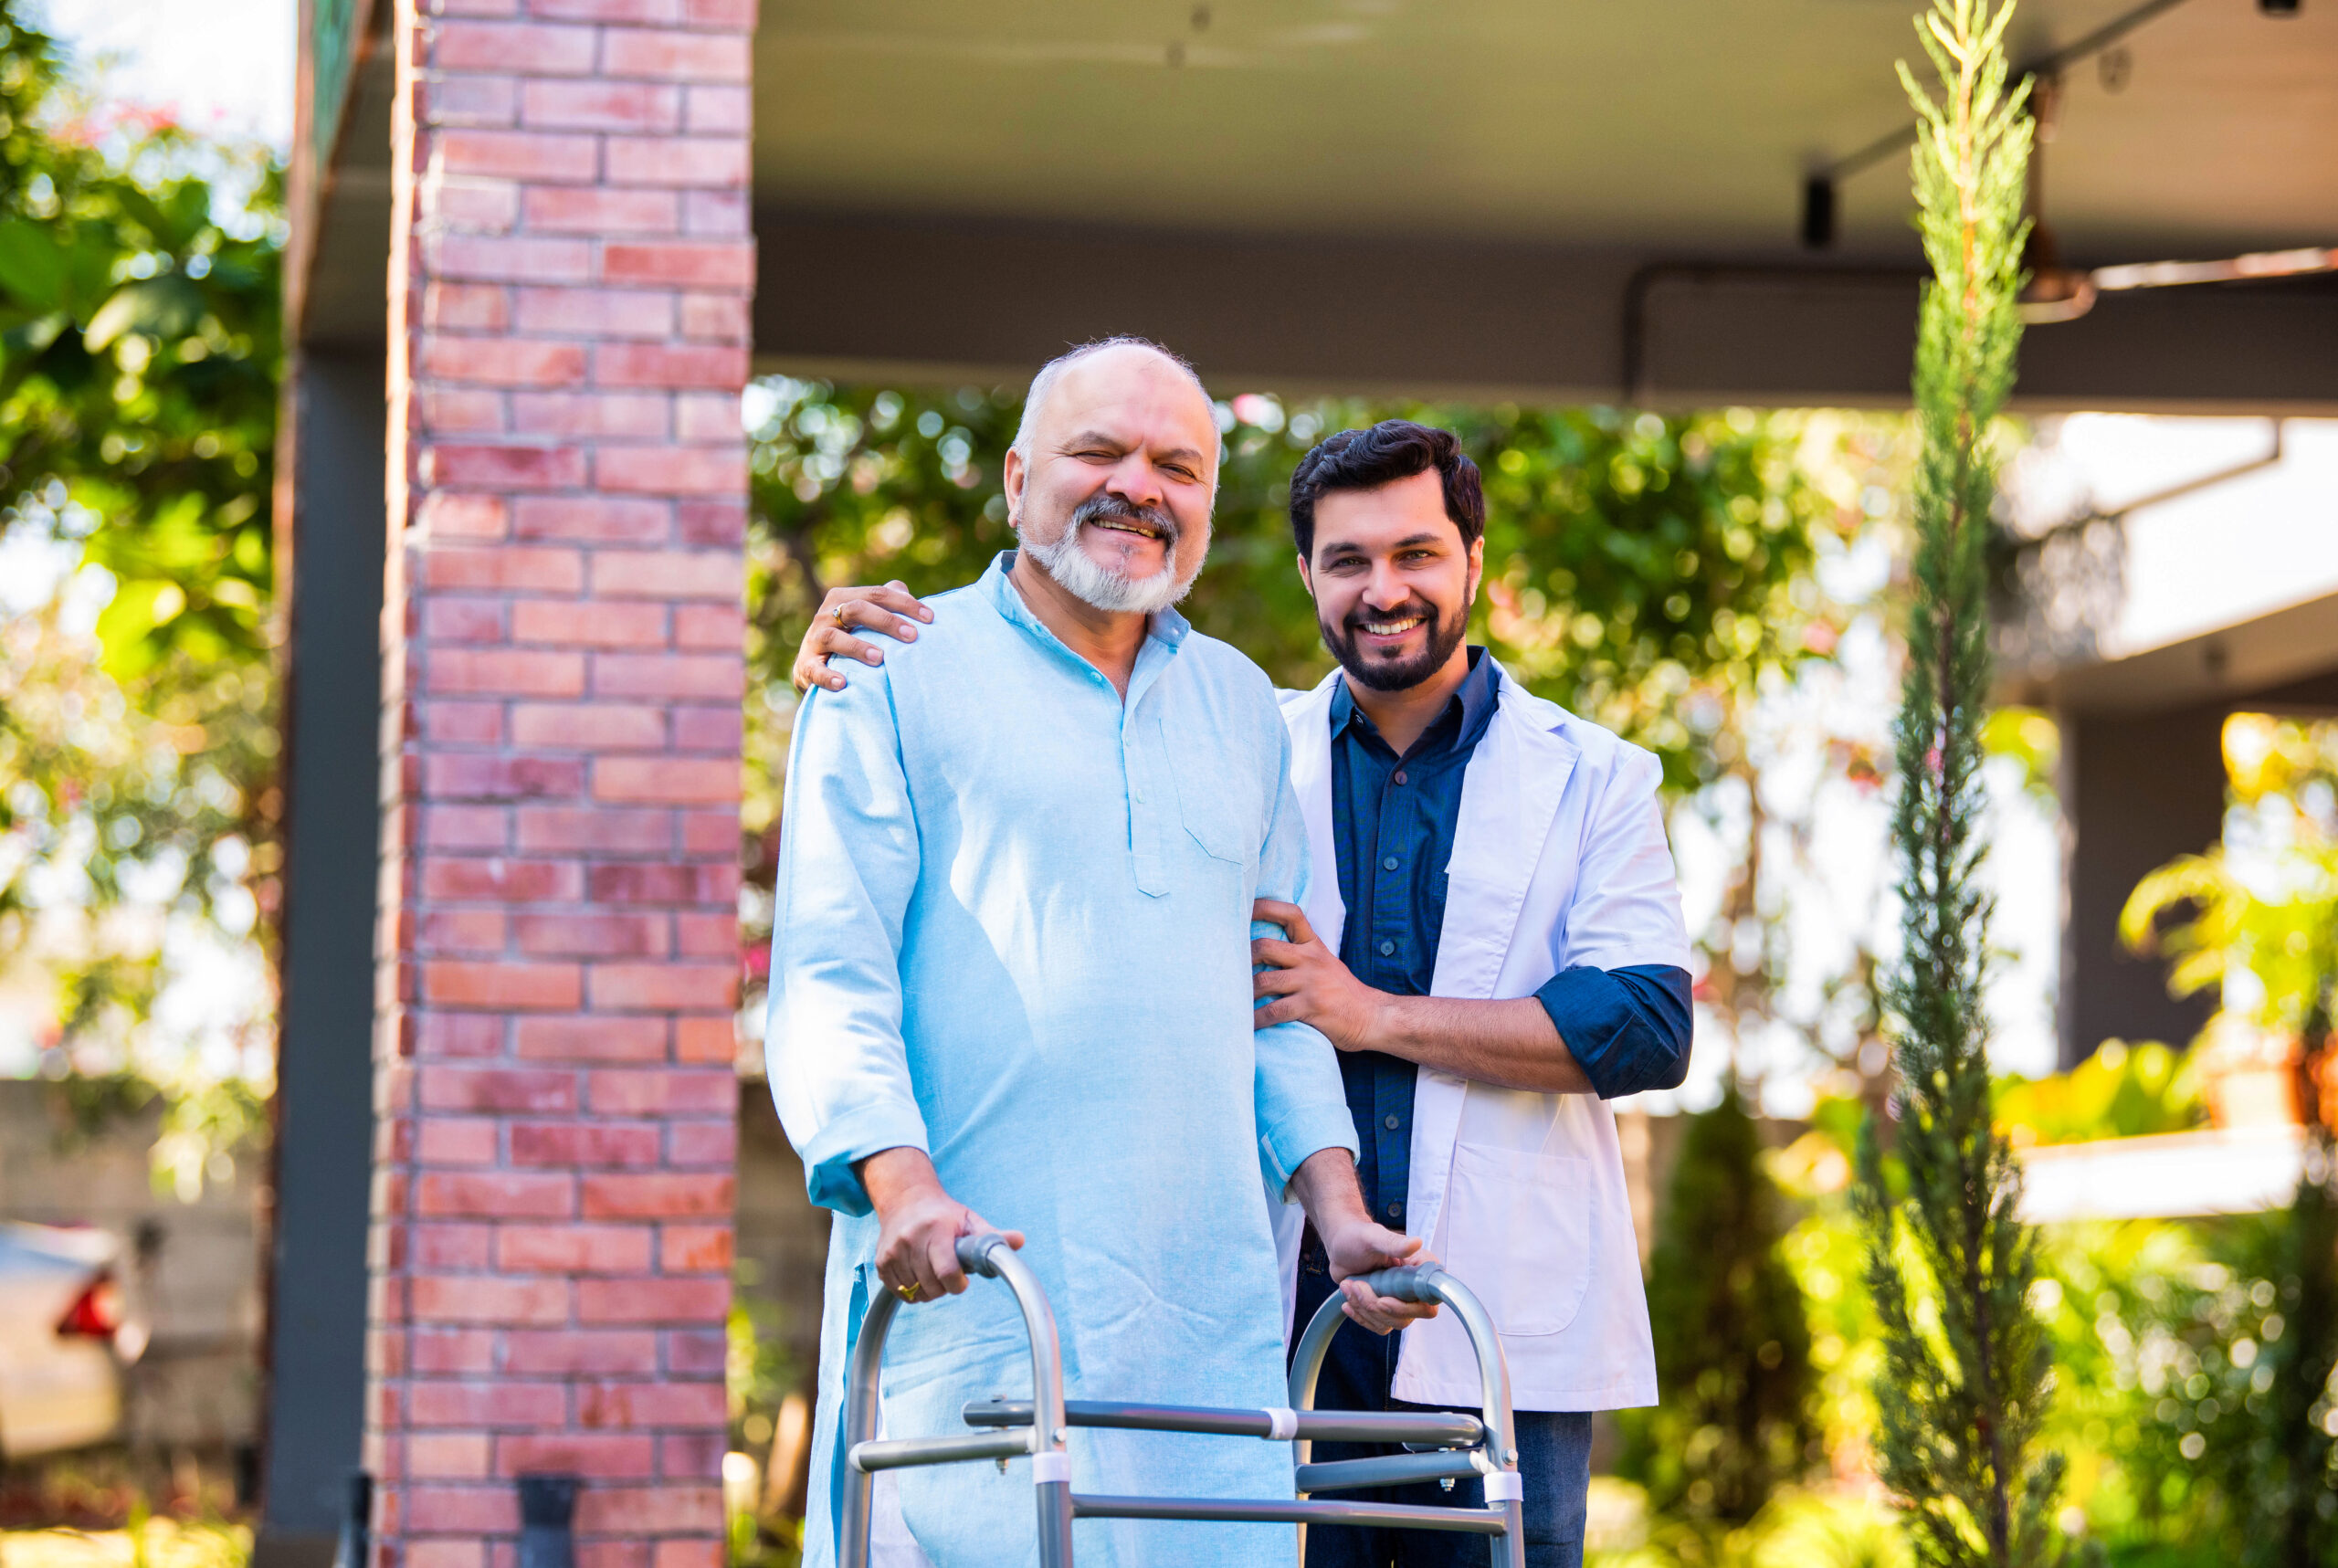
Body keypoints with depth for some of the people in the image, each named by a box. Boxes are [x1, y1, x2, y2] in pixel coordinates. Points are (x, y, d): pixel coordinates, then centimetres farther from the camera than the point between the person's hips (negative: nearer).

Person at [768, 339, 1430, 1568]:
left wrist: (1334, 1203, 11)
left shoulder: (1241, 706, 21)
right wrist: (901, 1181, -19)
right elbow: (828, 973, -3)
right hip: (965, 1287, -4)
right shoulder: (900, 673, 5)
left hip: (1209, 1303, 5)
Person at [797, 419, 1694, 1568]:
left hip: (1501, 1334, -1)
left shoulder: (1594, 779, 7)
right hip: (1282, 1325, 1)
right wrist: (868, 638, -4)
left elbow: (1650, 1026, -4)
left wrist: (1374, 1015, -9)